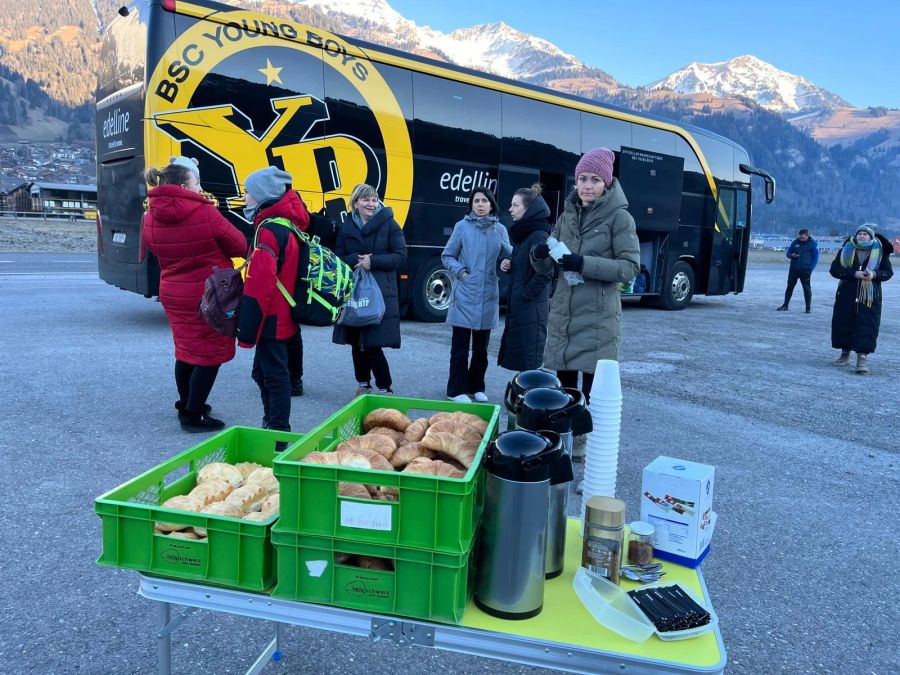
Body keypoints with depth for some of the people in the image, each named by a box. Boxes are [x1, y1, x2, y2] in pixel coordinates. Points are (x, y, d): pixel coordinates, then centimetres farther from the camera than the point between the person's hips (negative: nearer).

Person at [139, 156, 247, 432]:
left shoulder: (151, 218, -2)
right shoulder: (205, 213, -20)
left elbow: (153, 249, 13)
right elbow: (239, 246, -10)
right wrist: (213, 246, 9)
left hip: (173, 294, 7)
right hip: (210, 296, -7)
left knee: (186, 350, 21)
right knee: (210, 353, 5)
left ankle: (186, 406, 33)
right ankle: (193, 415, 8)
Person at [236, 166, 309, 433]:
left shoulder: (269, 230, -18)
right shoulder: (288, 225, 12)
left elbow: (258, 287, -23)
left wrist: (246, 331, -20)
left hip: (272, 320, -10)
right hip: (283, 318, 10)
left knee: (274, 377, -1)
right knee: (263, 373, 20)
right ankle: (272, 424, 32)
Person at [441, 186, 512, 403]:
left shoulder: (500, 229, 6)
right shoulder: (462, 226, -1)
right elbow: (447, 256, 4)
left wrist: (502, 245, -16)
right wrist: (460, 271, -11)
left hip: (488, 296, 3)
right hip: (464, 294, -3)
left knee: (481, 347, 13)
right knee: (460, 346, 0)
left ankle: (476, 387, 27)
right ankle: (457, 390, 10)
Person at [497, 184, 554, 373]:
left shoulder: (539, 236, -15)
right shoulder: (522, 234, 14)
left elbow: (546, 272, -24)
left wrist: (526, 294, -17)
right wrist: (508, 266, 5)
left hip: (531, 309, -10)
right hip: (517, 307, 10)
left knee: (529, 362, -3)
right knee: (516, 357, 15)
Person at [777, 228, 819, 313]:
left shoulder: (813, 244, -3)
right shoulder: (795, 242, 6)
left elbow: (815, 257, -2)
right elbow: (788, 253, 13)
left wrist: (811, 268, -12)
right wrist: (792, 255, -11)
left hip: (805, 270, -3)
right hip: (794, 269, 4)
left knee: (807, 288, 0)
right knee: (790, 287, 8)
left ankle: (808, 307, 7)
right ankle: (785, 305, 17)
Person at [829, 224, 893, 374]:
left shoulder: (880, 252, 4)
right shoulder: (846, 250, 5)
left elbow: (888, 272, 6)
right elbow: (834, 269, -3)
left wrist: (874, 274, -15)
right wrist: (854, 273, -17)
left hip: (870, 296, -1)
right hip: (846, 294, 1)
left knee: (867, 326, -8)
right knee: (843, 323, 6)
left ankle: (862, 357, -9)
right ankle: (845, 354, 22)